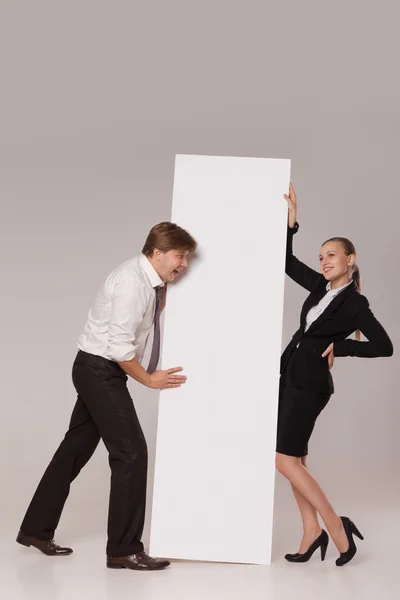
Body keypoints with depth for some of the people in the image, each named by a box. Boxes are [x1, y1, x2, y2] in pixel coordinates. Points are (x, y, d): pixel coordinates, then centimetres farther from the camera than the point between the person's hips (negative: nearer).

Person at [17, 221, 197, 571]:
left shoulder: (150, 281, 8)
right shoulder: (132, 281, -22)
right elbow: (120, 347, -24)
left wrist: (164, 290, 6)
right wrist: (149, 379, -13)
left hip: (100, 372, 10)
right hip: (100, 371, -10)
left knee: (76, 449, 15)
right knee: (131, 452, -8)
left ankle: (36, 529, 27)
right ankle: (124, 550, 1)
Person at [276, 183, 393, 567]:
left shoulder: (354, 304, -12)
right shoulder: (320, 287, 7)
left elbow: (384, 347, -15)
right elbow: (288, 263, 15)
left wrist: (339, 347, -14)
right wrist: (291, 222, 6)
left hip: (310, 381, -8)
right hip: (289, 373, 8)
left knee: (284, 458, -9)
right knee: (294, 458, 8)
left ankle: (336, 526, -1)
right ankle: (312, 533, 15)